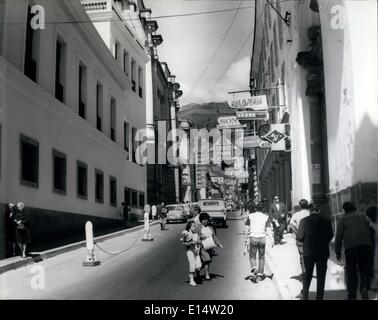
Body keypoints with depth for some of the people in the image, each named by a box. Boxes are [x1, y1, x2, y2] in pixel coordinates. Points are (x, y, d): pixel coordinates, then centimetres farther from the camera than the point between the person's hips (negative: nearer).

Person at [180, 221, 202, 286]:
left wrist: (199, 248, -3)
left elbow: (199, 243, 17)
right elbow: (184, 243, -7)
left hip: (196, 252, 4)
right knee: (192, 265, -12)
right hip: (190, 251, -4)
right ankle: (191, 280, 0)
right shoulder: (187, 234, -5)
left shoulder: (196, 234, 10)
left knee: (199, 266, -10)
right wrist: (191, 242, -17)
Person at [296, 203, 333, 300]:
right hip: (323, 252, 1)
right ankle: (319, 297, 8)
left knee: (307, 274, 11)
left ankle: (304, 295, 5)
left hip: (308, 251, -1)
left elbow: (299, 237, -4)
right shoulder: (326, 221, 0)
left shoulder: (304, 221, -5)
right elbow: (330, 236, 6)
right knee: (321, 275, 9)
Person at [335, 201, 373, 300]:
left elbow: (339, 236, 4)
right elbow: (370, 231, 10)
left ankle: (352, 295, 7)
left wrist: (338, 252, 8)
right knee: (364, 269, 12)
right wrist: (371, 245, 15)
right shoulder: (363, 216, 17)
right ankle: (364, 287, -9)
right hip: (366, 245, 2)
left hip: (351, 247, -2)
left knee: (351, 271, 7)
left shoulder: (344, 219, 10)